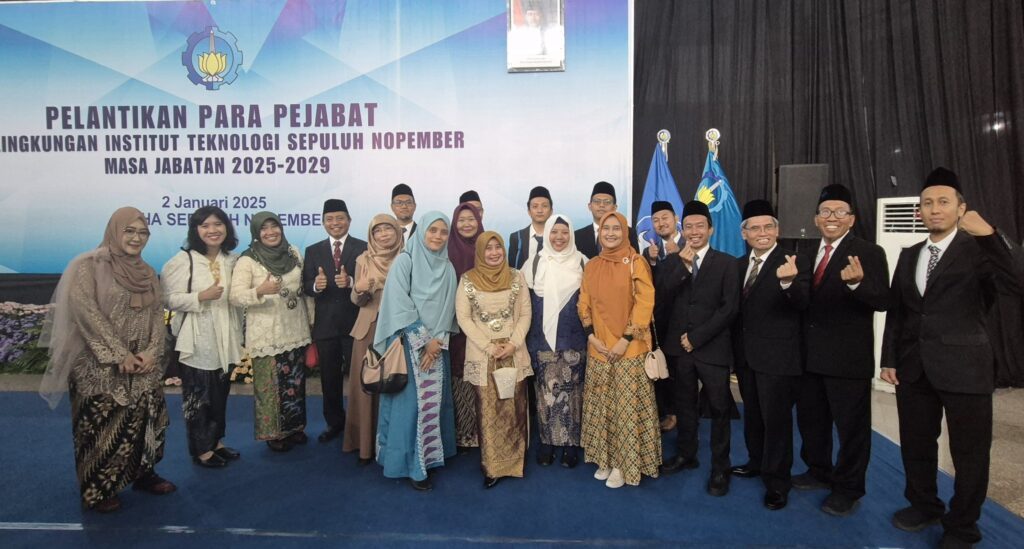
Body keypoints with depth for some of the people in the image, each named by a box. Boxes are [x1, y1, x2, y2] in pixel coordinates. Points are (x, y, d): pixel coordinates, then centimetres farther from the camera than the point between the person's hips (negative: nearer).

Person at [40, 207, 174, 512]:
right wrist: (119, 355, -19)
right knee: (101, 427, 1)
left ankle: (143, 474, 28)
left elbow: (157, 314, 6)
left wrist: (152, 352, -9)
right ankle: (97, 491, 16)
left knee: (147, 418, 10)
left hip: (142, 365, 6)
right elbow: (85, 310, -17)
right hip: (100, 366, -5)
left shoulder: (147, 273, 9)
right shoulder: (89, 265, -8)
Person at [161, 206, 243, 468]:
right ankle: (201, 449, 18)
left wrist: (238, 334, 14)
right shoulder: (183, 260, -10)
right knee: (198, 395, 4)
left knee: (221, 393, 15)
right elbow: (168, 299, -13)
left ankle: (216, 441, 30)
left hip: (225, 338, 5)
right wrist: (200, 296, -24)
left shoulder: (233, 260, 6)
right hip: (197, 339, -5)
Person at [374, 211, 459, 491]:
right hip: (408, 344, -5)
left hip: (437, 345, 5)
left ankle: (429, 454, 20)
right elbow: (399, 305, -11)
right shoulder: (405, 261, -6)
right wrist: (424, 340, -12)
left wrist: (438, 340, -7)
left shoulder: (447, 268, 9)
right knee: (409, 402, -3)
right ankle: (411, 463, 7)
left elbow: (448, 309, 6)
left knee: (434, 401, 7)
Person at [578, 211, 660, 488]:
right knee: (601, 405, 10)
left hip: (630, 348, -4)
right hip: (599, 348, 5)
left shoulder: (636, 262, -5)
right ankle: (606, 459, 24)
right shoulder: (591, 266, 9)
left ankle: (625, 463, 14)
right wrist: (592, 336, -4)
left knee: (627, 405, 0)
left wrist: (626, 339, -15)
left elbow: (645, 302, -11)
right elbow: (584, 304, 10)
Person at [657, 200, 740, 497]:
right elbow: (660, 291, -10)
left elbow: (729, 308, -8)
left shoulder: (726, 263, -1)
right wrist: (683, 262, -19)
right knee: (685, 405, 15)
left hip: (712, 348, -3)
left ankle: (720, 468, 17)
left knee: (719, 408, 4)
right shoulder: (672, 260, 7)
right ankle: (686, 455, 31)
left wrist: (696, 337, -12)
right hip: (679, 347, 3)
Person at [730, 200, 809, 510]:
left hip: (777, 355, -6)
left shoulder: (791, 262, -13)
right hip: (746, 354, 7)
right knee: (752, 414, 21)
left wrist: (788, 282, -49)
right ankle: (757, 462, 40)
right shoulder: (739, 265, 7)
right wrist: (735, 348, 7)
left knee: (776, 419, 3)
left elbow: (802, 302, -29)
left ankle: (776, 482, 17)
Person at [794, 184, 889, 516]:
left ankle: (848, 489, 24)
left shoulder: (869, 252, -9)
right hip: (810, 355, 6)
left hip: (848, 356, -6)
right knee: (810, 418, 19)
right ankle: (819, 471, 39)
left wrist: (857, 283, -40)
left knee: (851, 424, 8)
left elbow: (882, 301, -20)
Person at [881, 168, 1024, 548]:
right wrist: (889, 359, 8)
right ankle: (923, 506, 36)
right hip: (913, 367, 5)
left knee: (969, 452, 8)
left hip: (963, 367, -5)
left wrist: (990, 234, -32)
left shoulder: (980, 248, -4)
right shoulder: (909, 255, 12)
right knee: (915, 444, 16)